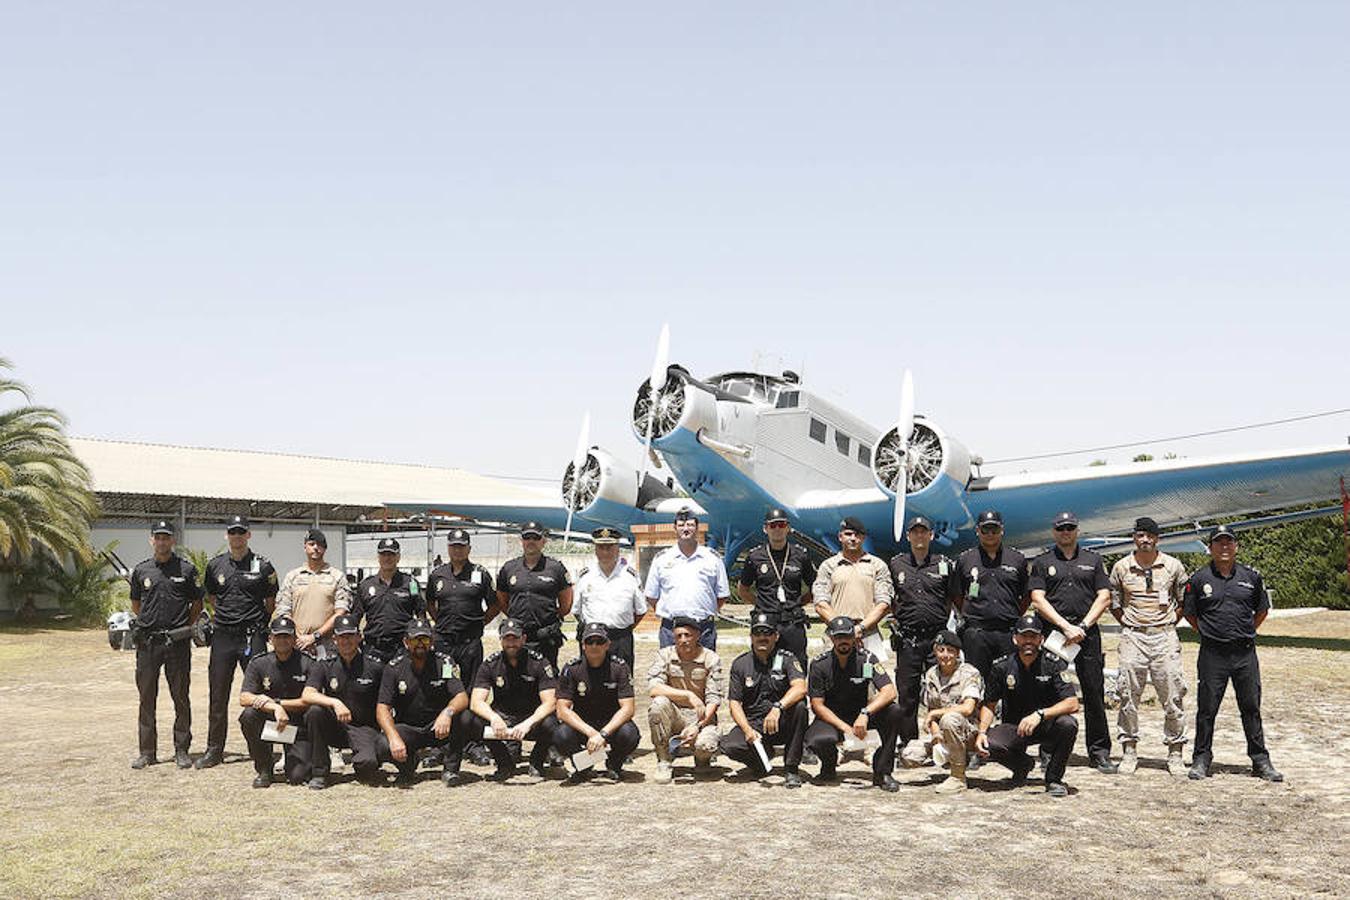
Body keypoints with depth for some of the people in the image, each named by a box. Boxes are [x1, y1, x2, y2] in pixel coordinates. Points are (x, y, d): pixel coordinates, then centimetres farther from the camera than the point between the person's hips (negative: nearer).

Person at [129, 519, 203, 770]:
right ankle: (147, 752, 15)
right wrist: (148, 623, 10)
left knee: (181, 697, 3)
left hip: (177, 643, -2)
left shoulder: (186, 569, 2)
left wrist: (185, 627, 1)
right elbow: (135, 604, 19)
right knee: (146, 697, 7)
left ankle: (182, 750, 11)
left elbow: (197, 603, 8)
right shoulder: (141, 570, 8)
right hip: (147, 642, 2)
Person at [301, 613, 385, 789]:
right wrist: (335, 702, -30)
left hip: (363, 727, -2)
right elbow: (306, 695, -15)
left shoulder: (375, 667, -2)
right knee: (314, 711, -29)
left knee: (368, 762, -32)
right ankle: (318, 772, -15)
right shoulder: (323, 666, 2)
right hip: (333, 727, 2)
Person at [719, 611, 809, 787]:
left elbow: (800, 688, -19)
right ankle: (764, 753, 8)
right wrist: (748, 730, -16)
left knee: (799, 707, -32)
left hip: (782, 724, -1)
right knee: (728, 745, -28)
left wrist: (777, 707, -37)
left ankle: (791, 769, -17)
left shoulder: (787, 659, -1)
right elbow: (734, 703, 2)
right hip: (753, 723, 1)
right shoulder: (740, 664, 5)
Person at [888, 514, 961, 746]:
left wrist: (943, 620, 4)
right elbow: (888, 599, 18)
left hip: (938, 637, -1)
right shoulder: (896, 564, 9)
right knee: (907, 693, 4)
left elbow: (953, 599, 13)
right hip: (907, 638, 1)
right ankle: (908, 744, 12)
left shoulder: (945, 565, 6)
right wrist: (900, 617, 8)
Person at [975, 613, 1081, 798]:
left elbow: (1072, 703, -19)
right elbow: (989, 705, 3)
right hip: (1014, 727, 1)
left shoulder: (1053, 663, -10)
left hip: (1047, 725, -1)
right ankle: (1021, 764, 9)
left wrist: (1040, 714, -34)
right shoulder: (1002, 667, -5)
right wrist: (982, 731, -16)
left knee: (1068, 724, -33)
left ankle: (1053, 779, -8)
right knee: (989, 745, -28)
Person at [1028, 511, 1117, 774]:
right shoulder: (1042, 563, 11)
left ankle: (1100, 752, 5)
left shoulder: (1092, 560, 15)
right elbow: (1038, 600, 1)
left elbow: (1104, 597, 8)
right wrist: (1066, 626, -10)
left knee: (1094, 692, -2)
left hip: (1087, 632, 1)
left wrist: (1083, 626, -6)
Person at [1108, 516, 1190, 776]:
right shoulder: (1121, 567, 4)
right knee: (1128, 695, 2)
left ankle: (1175, 753, 10)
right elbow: (1113, 602, 13)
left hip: (1165, 637, 0)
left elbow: (1185, 600, 13)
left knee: (1172, 696, 0)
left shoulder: (1173, 566, 3)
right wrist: (1128, 625, 6)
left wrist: (1170, 623, 5)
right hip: (1132, 637, 1)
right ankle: (1129, 750, 11)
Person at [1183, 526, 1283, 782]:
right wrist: (1208, 633, 7)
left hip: (1245, 653, 1)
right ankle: (1202, 759, 13)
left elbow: (1262, 610, 18)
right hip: (1212, 654, -1)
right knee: (1207, 708, 3)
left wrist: (1246, 633, 13)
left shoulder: (1252, 577, 6)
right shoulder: (1198, 579, 1)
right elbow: (1189, 613, 11)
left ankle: (1261, 761, 16)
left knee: (1251, 708, 7)